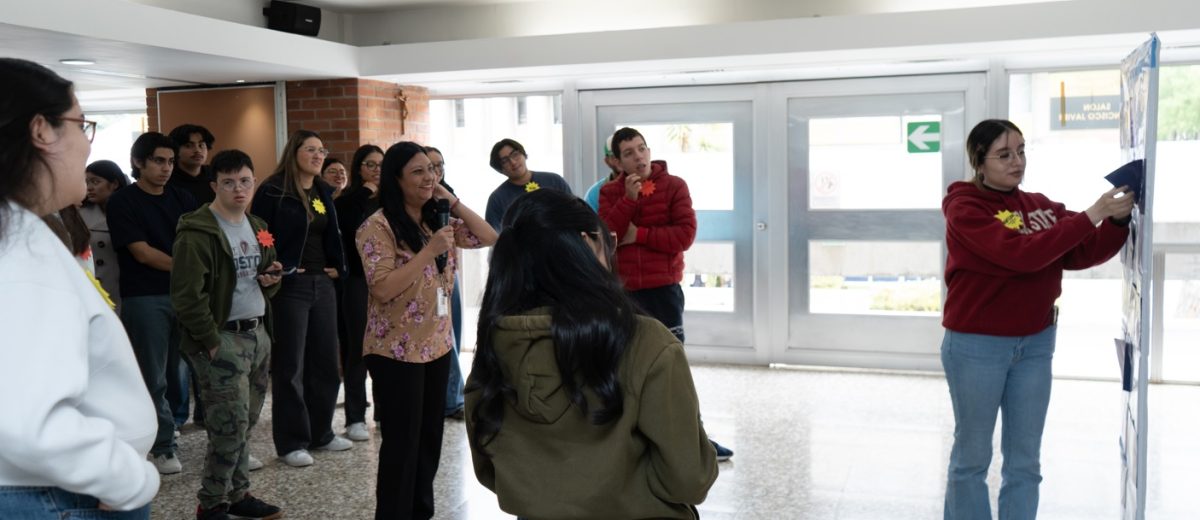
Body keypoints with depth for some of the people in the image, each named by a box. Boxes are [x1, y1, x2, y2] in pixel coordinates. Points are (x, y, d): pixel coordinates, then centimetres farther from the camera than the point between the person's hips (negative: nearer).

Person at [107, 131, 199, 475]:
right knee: (154, 377, 1)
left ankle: (173, 422, 28)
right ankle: (163, 447, 10)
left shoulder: (182, 199, 11)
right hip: (145, 299, -4)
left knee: (183, 370, 8)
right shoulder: (123, 202, -3)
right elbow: (142, 252, -9)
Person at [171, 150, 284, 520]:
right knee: (231, 425, -6)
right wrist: (211, 342, -16)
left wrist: (272, 279, 2)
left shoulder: (257, 228, 14)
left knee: (246, 423, 12)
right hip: (223, 338, -7)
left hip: (258, 333, 7)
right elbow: (187, 296, -16)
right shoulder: (197, 233, -12)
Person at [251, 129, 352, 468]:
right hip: (290, 286, -7)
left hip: (322, 284, 7)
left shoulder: (324, 193, 12)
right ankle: (291, 443, 10)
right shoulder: (273, 191, -8)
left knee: (325, 362, 12)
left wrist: (337, 266, 10)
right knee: (290, 367, 1)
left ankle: (321, 433, 25)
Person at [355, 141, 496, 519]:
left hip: (437, 344, 7)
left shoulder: (438, 219, 7)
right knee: (402, 442, 0)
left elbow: (488, 238, 3)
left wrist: (452, 201, -5)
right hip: (397, 351, -7)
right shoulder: (378, 226, -15)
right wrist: (429, 251, -24)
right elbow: (382, 289, -22)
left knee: (430, 436, 15)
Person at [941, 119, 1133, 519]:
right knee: (972, 456, 7)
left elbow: (1082, 254, 1)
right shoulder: (964, 209, -12)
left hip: (1035, 343, 6)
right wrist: (1090, 215, -24)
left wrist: (1117, 221, -16)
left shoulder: (1040, 205, 6)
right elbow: (1022, 254, -24)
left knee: (1025, 460, 11)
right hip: (977, 345, -5)